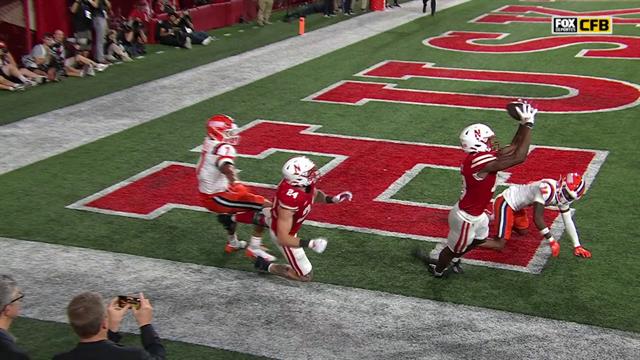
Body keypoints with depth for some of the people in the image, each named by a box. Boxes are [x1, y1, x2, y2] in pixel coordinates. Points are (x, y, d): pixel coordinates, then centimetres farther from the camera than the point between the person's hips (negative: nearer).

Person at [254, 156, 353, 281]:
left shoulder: (304, 182, -22)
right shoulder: (290, 200, -45)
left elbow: (315, 194, 4)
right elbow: (283, 237, -37)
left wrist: (332, 199, -13)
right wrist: (310, 244, -41)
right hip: (284, 234, -7)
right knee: (305, 275, 5)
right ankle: (267, 266, 16)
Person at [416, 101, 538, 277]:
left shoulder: (482, 156, -8)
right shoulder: (479, 161, -36)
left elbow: (513, 148, 3)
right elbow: (518, 157, -37)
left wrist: (523, 124, -6)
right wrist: (528, 125, -32)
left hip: (475, 213, 9)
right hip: (466, 218, -9)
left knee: (480, 238, 32)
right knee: (455, 248, 19)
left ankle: (453, 259, 55)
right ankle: (438, 270, 47)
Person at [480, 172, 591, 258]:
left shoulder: (563, 195, -3)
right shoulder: (548, 188, -32)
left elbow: (568, 221, 5)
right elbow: (538, 218, -31)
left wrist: (577, 246, 4)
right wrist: (552, 241, -27)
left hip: (516, 205, 9)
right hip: (505, 203, -9)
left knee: (523, 231, 28)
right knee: (499, 244, -15)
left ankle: (495, 217, 38)